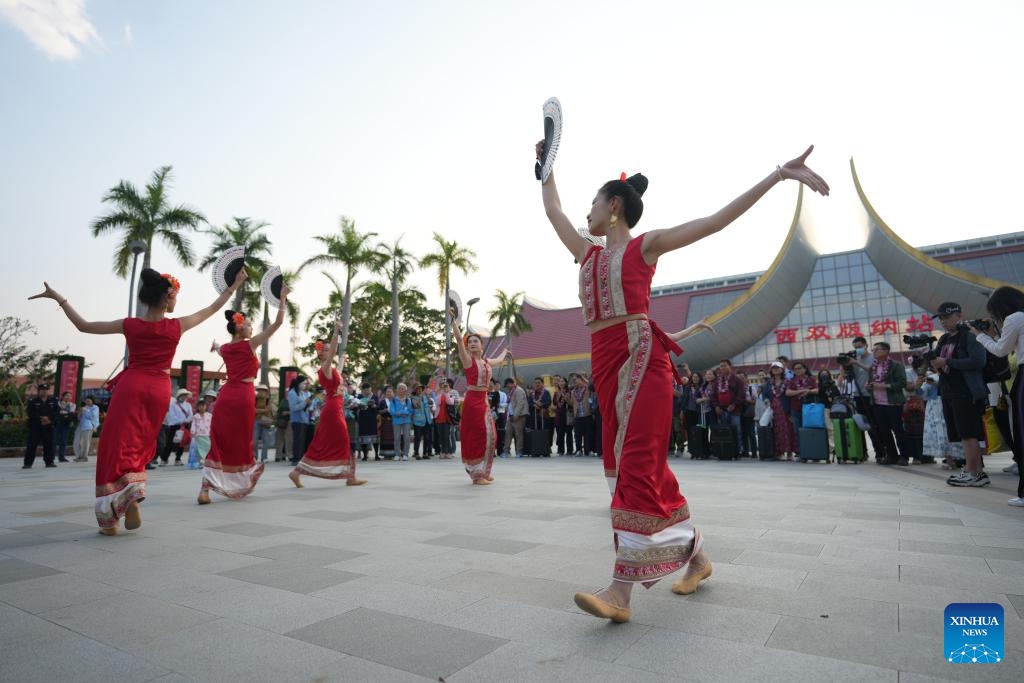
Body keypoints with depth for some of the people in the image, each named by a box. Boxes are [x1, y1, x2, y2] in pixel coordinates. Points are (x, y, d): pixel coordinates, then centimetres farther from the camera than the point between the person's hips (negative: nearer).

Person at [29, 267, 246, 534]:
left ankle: (110, 519, -8)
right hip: (159, 390, 1)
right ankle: (133, 493, -2)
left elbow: (83, 325, 7)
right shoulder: (177, 326, -4)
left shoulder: (130, 325, -2)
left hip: (130, 387, 0)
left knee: (117, 446, 0)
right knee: (140, 446, 16)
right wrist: (234, 285, 15)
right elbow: (213, 308, 7)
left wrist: (58, 298, 18)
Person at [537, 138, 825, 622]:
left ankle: (621, 590, -8)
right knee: (635, 463, 6)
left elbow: (718, 219, 2)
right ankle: (696, 554, 21)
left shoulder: (645, 245, 6)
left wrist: (780, 173, -2)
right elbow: (553, 211, 33)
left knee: (637, 461, -11)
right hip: (605, 361, 7)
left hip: (639, 354, -7)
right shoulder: (589, 254, 22)